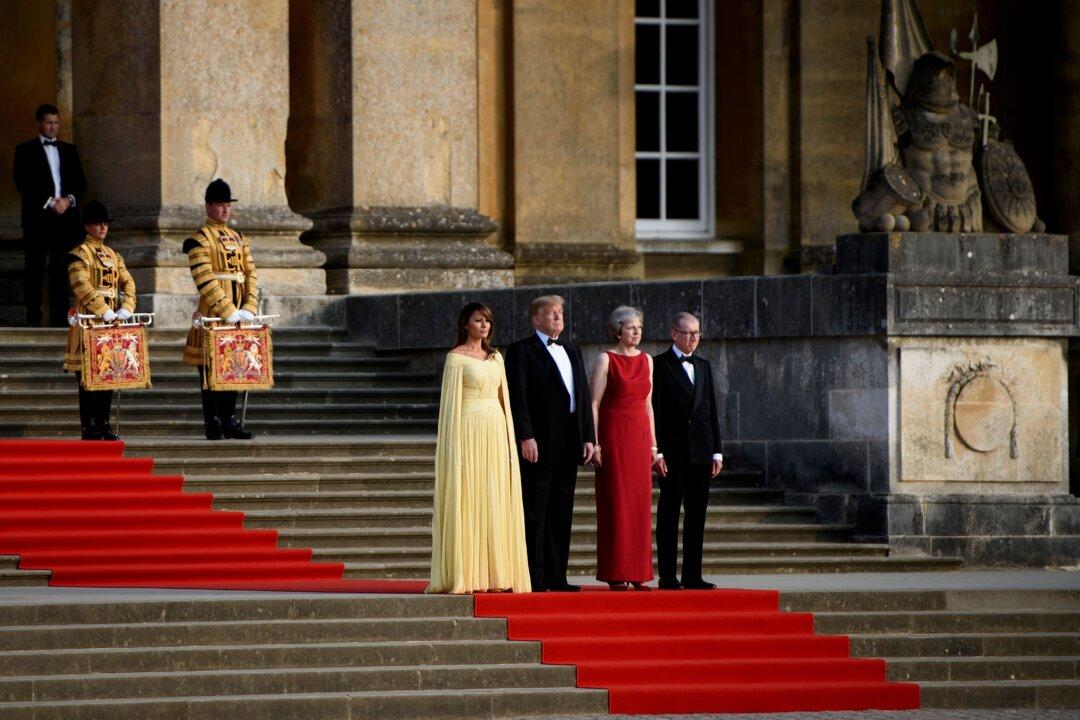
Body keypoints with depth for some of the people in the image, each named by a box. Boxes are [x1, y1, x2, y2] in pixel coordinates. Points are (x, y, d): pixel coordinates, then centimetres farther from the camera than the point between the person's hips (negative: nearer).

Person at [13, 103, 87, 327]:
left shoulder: (69, 150, 18)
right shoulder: (25, 150, 5)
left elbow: (80, 182, 13)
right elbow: (24, 183, -5)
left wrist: (69, 200, -7)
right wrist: (50, 202, -12)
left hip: (66, 216, 3)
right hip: (37, 217, -3)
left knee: (61, 270, 1)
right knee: (34, 269, -4)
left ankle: (59, 318, 1)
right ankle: (32, 316, -1)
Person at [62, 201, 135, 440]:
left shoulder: (113, 255, 18)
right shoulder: (79, 254, -4)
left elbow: (127, 283, 10)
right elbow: (82, 287, -16)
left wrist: (126, 308, -8)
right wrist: (104, 311, -23)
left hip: (112, 321, 7)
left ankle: (103, 423, 12)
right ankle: (88, 427, -4)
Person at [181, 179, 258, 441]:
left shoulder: (239, 239, 16)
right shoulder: (199, 240, -6)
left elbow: (251, 275, 11)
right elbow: (205, 281, -15)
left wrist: (249, 308, -4)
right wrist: (228, 311, -20)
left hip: (237, 314, 6)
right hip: (213, 316, -6)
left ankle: (230, 421, 13)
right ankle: (213, 422, 0)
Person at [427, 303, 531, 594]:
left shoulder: (495, 357, 15)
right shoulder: (456, 357, -3)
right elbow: (451, 402, -7)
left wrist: (510, 439, 10)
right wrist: (455, 446, -12)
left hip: (496, 431, 6)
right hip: (469, 431, -6)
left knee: (496, 503, 4)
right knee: (468, 502, -6)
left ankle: (495, 574, 6)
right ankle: (465, 576, -5)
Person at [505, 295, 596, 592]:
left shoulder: (572, 351, 20)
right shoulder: (521, 351, -1)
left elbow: (584, 396, 18)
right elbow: (517, 396, -10)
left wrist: (588, 437, 10)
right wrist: (525, 437, -18)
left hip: (568, 445, 7)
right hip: (538, 444, -7)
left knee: (561, 513, 8)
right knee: (535, 514, -5)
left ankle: (556, 576, 11)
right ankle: (533, 577, -4)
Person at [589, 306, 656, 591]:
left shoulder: (646, 361, 13)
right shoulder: (606, 360, -3)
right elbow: (594, 403, -6)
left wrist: (653, 443, 12)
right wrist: (595, 443, -13)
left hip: (640, 436, 5)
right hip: (613, 436, -5)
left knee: (640, 503, 3)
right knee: (616, 504, -4)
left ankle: (637, 573, 7)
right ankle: (615, 574, -2)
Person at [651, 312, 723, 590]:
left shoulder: (703, 366, 15)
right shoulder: (660, 364, -3)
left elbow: (711, 410, 16)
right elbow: (654, 410, -7)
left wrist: (717, 451, 11)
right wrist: (657, 451, -13)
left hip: (700, 452, 6)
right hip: (672, 451, -6)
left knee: (697, 514, 6)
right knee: (669, 514, -1)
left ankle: (692, 575, 10)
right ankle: (667, 575, 0)